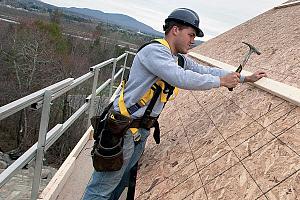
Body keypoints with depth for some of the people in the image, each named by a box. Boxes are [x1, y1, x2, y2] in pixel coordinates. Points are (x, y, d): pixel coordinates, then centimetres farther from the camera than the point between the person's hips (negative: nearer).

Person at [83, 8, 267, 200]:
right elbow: (182, 79, -28)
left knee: (120, 183, 19)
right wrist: (221, 81, -15)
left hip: (142, 130, 9)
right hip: (123, 127, -9)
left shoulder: (180, 60, 12)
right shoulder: (154, 50, -17)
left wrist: (246, 78, 18)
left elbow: (206, 70, 18)